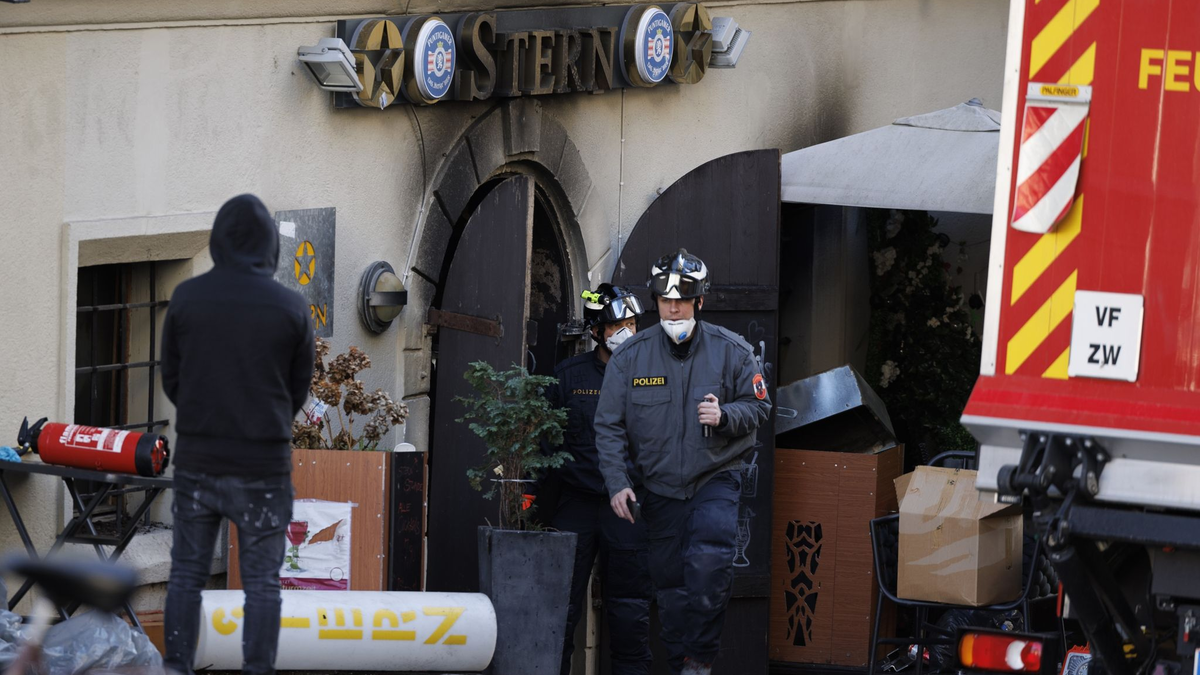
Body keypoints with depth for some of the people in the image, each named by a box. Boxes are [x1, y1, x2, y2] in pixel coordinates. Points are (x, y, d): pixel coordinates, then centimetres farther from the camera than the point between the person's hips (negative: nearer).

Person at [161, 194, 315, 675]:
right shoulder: (291, 308, -7)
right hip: (264, 465, -1)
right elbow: (299, 388, 4)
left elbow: (171, 379, 3)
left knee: (187, 574, 10)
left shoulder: (186, 298, -4)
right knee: (262, 581, 4)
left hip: (196, 459, 2)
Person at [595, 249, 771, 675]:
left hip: (715, 478, -2)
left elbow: (758, 406, 4)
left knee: (709, 564, -23)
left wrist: (724, 416, -18)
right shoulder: (630, 357, -1)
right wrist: (617, 484, -8)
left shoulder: (731, 351, -4)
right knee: (670, 581, 7)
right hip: (659, 486, 2)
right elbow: (609, 426, 2)